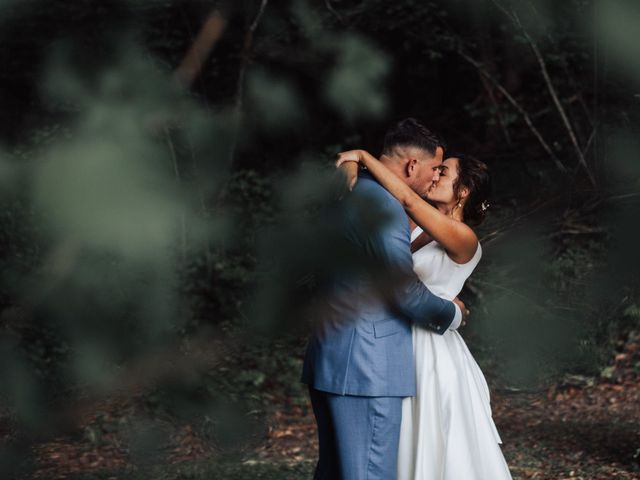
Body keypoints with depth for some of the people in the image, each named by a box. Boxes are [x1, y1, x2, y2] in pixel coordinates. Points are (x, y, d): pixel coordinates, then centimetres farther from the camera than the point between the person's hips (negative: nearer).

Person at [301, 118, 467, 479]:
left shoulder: (347, 196, 15)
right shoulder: (382, 206, -16)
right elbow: (406, 290, -17)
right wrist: (451, 314, 1)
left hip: (330, 363, 10)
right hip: (366, 368, -10)